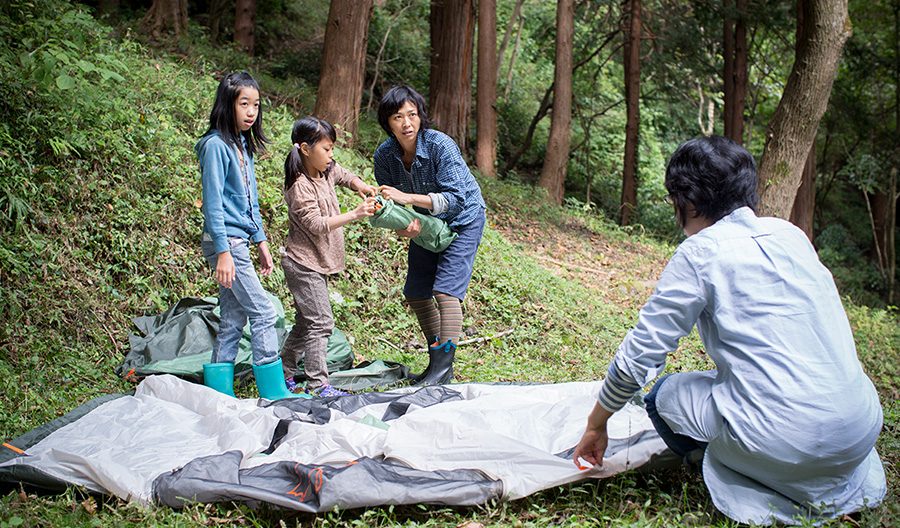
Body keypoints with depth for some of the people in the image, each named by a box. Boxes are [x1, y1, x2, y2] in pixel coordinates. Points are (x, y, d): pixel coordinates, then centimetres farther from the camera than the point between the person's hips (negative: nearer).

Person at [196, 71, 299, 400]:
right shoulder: (215, 145, -12)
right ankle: (275, 394, 2)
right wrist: (223, 251, -19)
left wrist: (261, 241, 18)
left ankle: (220, 394, 15)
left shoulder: (243, 145, 15)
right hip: (225, 242, -9)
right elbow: (213, 203, -16)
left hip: (238, 242, 9)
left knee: (233, 319, 9)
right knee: (263, 314, -6)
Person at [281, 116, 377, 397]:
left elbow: (346, 176, 25)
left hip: (317, 263, 10)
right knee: (320, 322, -10)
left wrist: (360, 185, 2)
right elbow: (317, 224, -25)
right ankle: (317, 384, -5)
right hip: (303, 264, -10)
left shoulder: (327, 171, 6)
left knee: (306, 322, 16)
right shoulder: (300, 187, -20)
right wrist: (355, 214, -28)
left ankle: (285, 374, 27)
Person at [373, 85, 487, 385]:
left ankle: (443, 369, -12)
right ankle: (437, 362, 20)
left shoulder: (440, 146, -29)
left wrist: (407, 197, -40)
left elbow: (457, 198, -32)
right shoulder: (384, 155, -14)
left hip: (462, 221, -6)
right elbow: (388, 204, -5)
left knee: (446, 291, -17)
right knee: (415, 294, 6)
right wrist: (403, 225, -27)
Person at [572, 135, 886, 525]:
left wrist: (596, 426, 10)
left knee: (665, 395, 17)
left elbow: (639, 354, -3)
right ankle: (848, 479, 18)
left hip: (788, 442, -6)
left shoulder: (700, 253, -7)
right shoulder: (788, 233, 11)